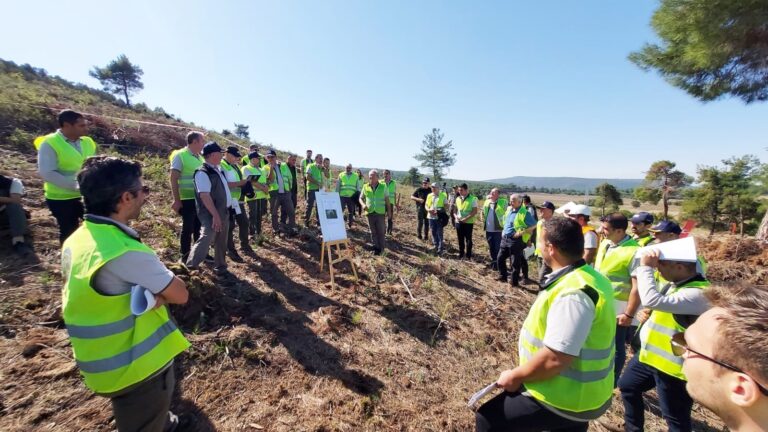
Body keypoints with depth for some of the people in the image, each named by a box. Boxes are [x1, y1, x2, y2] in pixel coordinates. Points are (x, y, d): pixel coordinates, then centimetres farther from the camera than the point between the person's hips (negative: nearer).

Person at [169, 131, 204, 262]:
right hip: (188, 199, -6)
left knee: (200, 228, 13)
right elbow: (173, 179, -10)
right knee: (188, 228, 2)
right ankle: (185, 256, 15)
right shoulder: (180, 155, -7)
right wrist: (177, 200, -14)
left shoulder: (200, 157, 11)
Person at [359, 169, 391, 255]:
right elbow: (361, 198, 11)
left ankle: (381, 248, 17)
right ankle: (376, 247, 24)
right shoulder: (365, 187, 2)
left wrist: (389, 211, 3)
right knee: (373, 231, 11)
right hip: (370, 212, 2)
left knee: (381, 231, 4)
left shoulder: (383, 186, -2)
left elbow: (387, 200, 4)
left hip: (380, 212, -2)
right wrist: (363, 204, -9)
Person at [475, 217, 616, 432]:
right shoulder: (588, 277, 1)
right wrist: (535, 343, 14)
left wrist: (515, 376, -18)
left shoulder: (573, 293, -32)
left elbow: (555, 359, -33)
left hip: (565, 400, -9)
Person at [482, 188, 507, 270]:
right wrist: (484, 220, 11)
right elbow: (483, 212, 21)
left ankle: (498, 263, 12)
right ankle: (493, 261, 30)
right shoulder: (487, 202, 10)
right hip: (488, 229, 6)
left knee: (498, 248, 1)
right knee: (491, 247, 16)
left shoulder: (502, 202, -7)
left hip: (498, 229, -5)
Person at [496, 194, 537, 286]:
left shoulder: (524, 213, -14)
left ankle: (514, 281, 18)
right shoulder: (509, 209, 8)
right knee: (500, 258, 14)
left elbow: (534, 226, -14)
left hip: (516, 240, -8)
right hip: (505, 239, 8)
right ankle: (503, 276, 30)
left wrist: (521, 233, -18)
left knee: (516, 262, 5)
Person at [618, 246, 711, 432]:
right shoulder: (676, 283, 2)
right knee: (627, 386, 25)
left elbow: (652, 300, -41)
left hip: (673, 366, -9)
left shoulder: (698, 294, -28)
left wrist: (646, 267, -30)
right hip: (650, 354, 9)